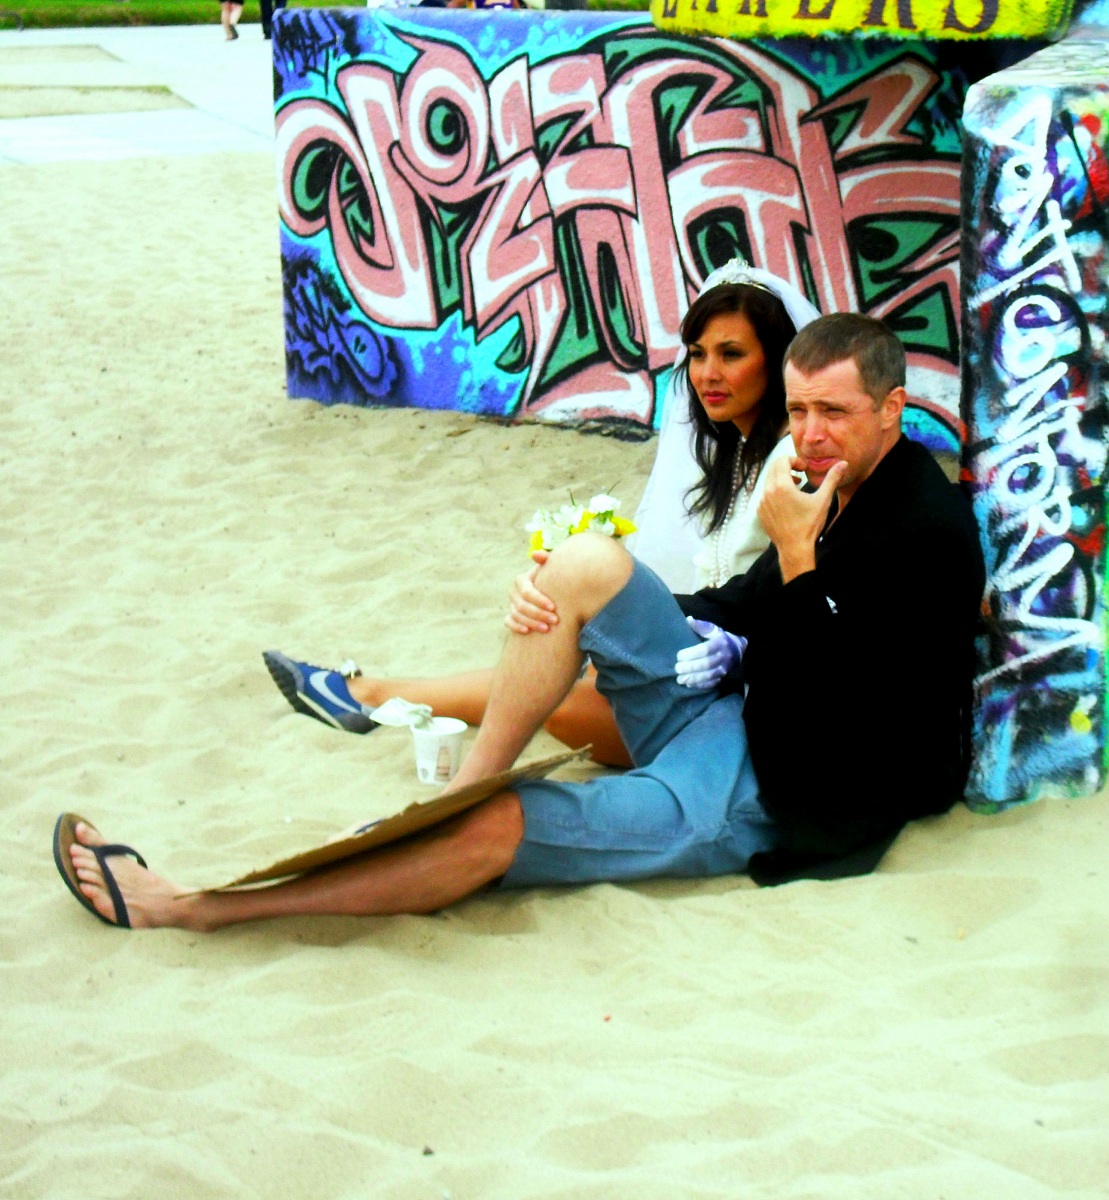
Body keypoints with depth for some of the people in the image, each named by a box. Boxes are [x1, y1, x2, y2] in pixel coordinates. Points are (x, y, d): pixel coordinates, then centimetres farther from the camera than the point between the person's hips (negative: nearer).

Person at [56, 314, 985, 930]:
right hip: (734, 719, 8)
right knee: (586, 564, -12)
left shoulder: (926, 532, -18)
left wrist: (798, 556, -24)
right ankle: (461, 787, -6)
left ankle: (190, 905, -12)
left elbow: (828, 714, -23)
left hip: (784, 802, -8)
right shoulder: (832, 485, 9)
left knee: (496, 832, -19)